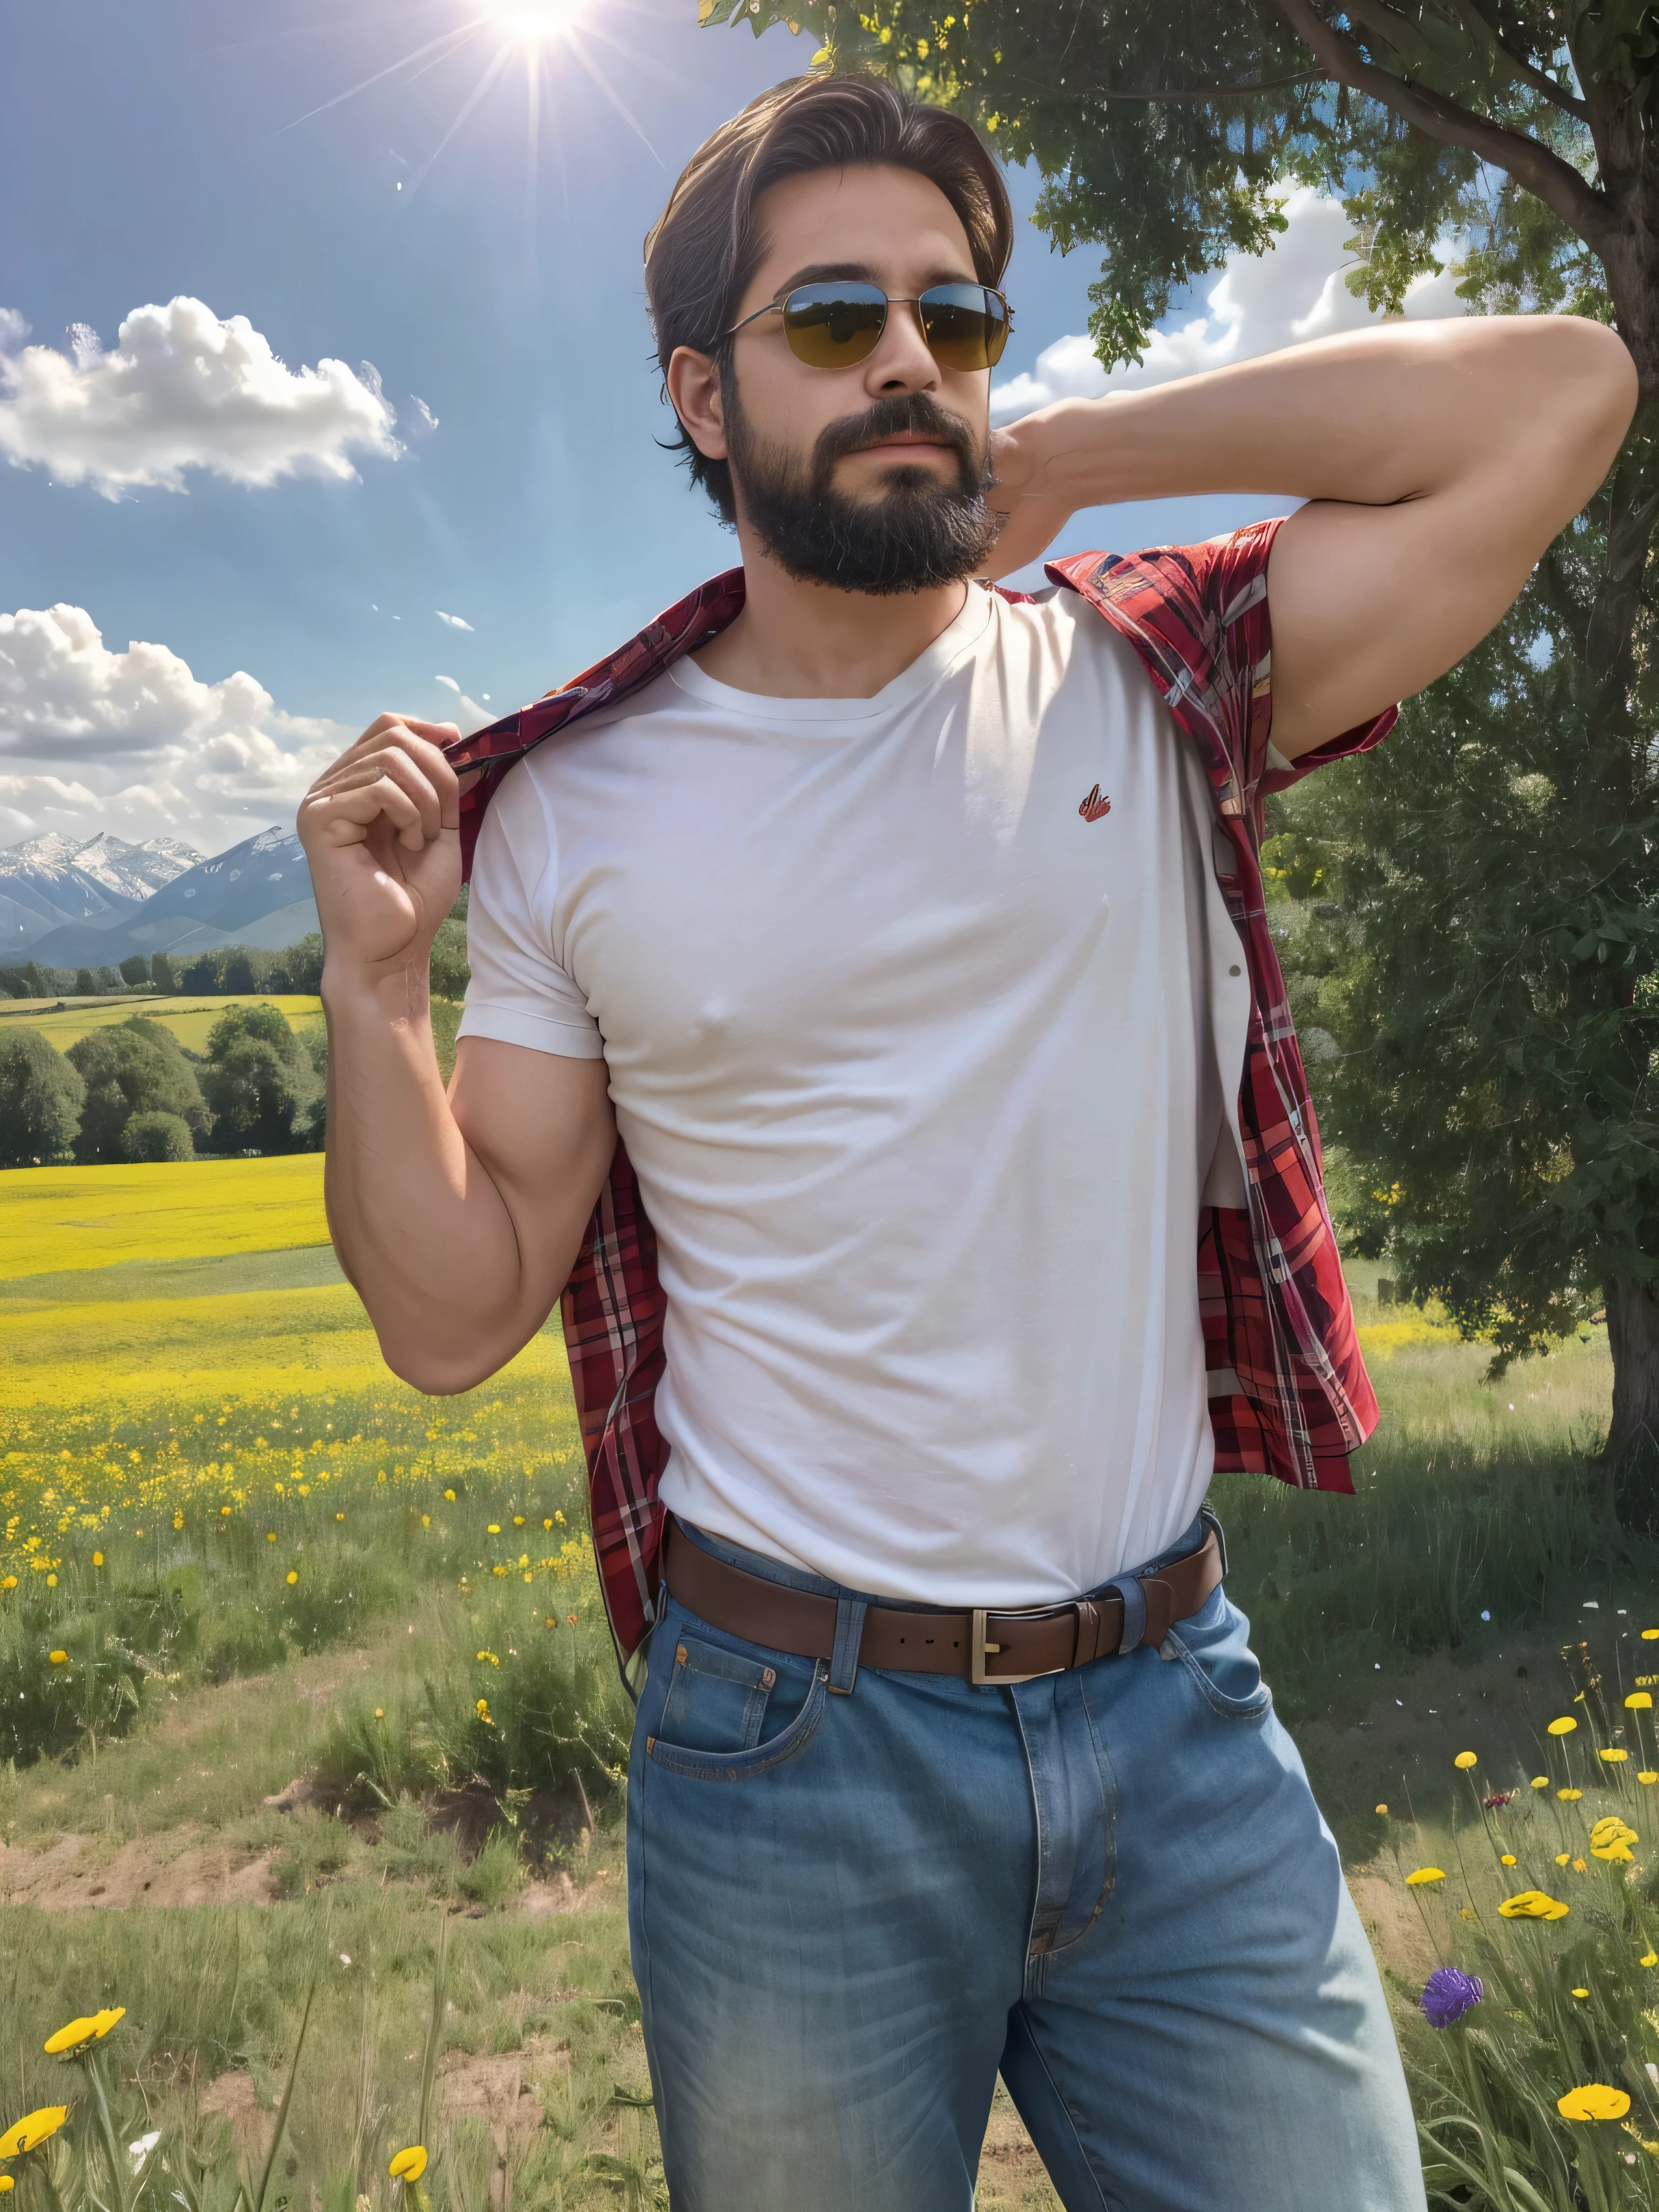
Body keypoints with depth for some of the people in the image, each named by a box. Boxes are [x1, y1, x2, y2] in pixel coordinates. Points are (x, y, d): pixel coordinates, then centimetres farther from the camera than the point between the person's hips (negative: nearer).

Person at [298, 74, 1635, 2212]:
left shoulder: (1144, 693, -1)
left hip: (1179, 1716, 1)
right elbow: (452, 1317, 0)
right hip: (793, 1741, 0)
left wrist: (1073, 453, -6)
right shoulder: (571, 815, -2)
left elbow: (1562, 388, -6)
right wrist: (375, 981, -14)